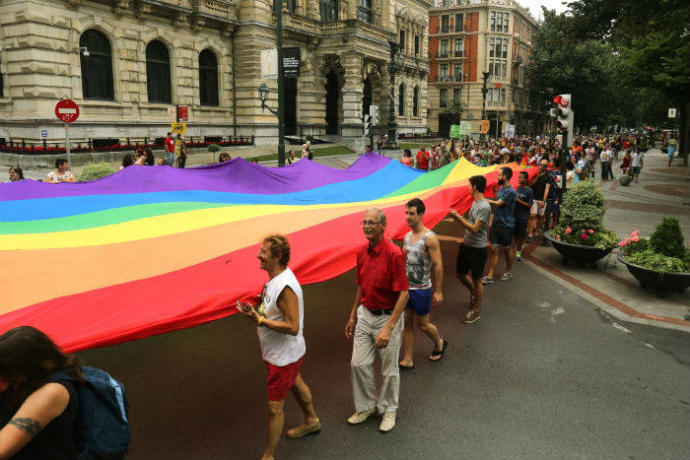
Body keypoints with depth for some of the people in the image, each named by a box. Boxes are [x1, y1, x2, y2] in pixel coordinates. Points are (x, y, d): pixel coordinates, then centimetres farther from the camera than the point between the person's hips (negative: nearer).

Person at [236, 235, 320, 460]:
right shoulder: (276, 278, -2)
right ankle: (311, 421, 56)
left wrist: (259, 319, -33)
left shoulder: (285, 287, -32)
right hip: (287, 354, 10)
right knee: (295, 384, 31)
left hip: (284, 356, -10)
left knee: (275, 407, 3)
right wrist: (259, 308, 1)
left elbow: (292, 327, -32)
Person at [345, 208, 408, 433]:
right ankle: (366, 406, 31)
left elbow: (403, 294, -22)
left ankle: (389, 410, 32)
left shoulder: (394, 254, -21)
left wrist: (388, 328, -26)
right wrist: (353, 317, 16)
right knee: (358, 363, 10)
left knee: (389, 368, 11)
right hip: (365, 315, 6)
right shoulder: (362, 253, 2)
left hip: (387, 316, -6)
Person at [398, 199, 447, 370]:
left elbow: (438, 265, -17)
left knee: (422, 324, 9)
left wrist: (438, 291, -16)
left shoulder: (430, 238, -18)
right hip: (405, 287, 7)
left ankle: (439, 344, 39)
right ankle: (407, 360, 22)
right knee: (407, 324, 11)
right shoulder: (407, 236, 5)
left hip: (421, 290, -7)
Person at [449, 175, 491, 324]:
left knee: (476, 280, 5)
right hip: (466, 245, 9)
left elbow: (475, 229, -24)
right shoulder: (475, 203, 8)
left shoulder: (484, 207, -21)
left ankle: (475, 311, 18)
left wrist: (458, 217, -21)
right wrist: (457, 217, 5)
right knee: (461, 274, 20)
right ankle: (473, 292, 47)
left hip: (477, 249, -9)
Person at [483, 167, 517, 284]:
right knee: (493, 249, 3)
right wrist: (492, 219, 12)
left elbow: (497, 204, -21)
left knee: (507, 249, 10)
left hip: (506, 225, -7)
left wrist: (485, 200, -9)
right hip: (496, 224, 7)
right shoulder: (501, 188, 9)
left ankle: (509, 272, 30)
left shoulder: (511, 192, -19)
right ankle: (490, 276, 5)